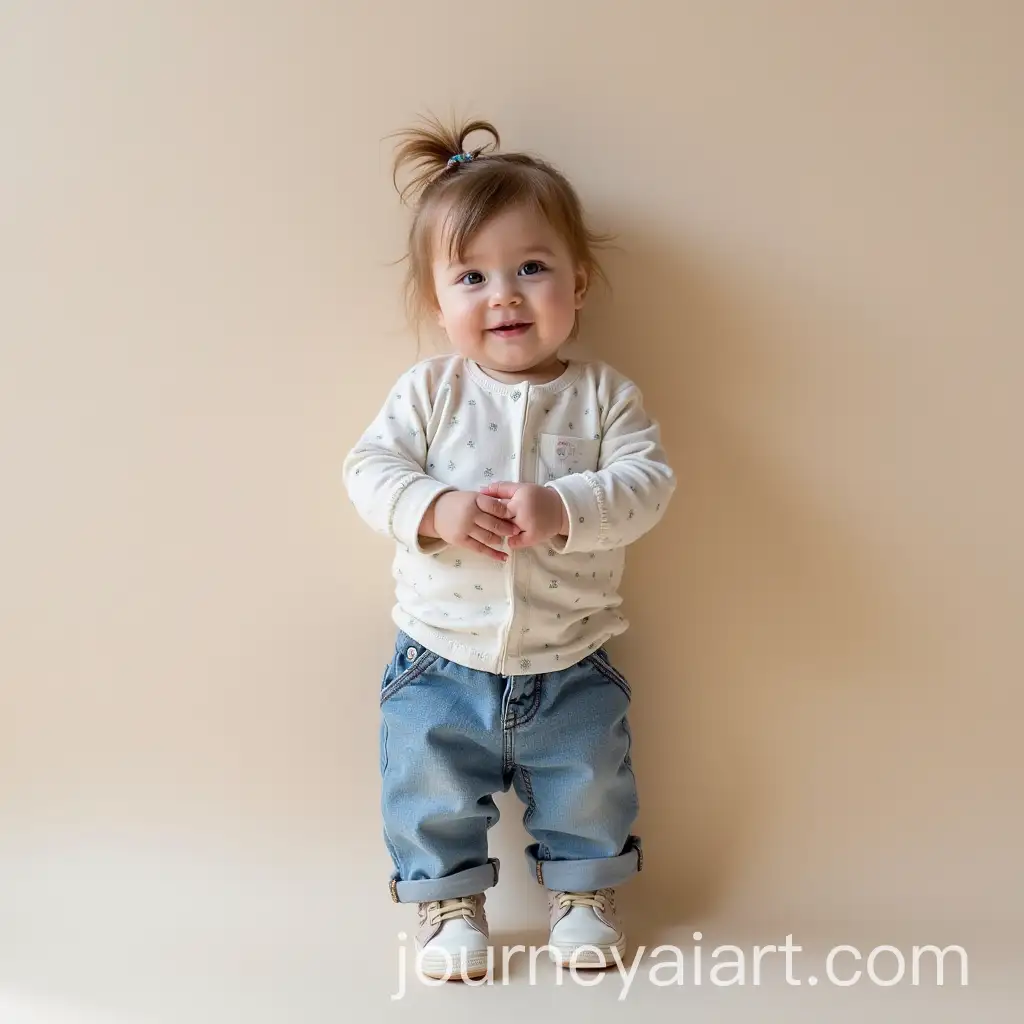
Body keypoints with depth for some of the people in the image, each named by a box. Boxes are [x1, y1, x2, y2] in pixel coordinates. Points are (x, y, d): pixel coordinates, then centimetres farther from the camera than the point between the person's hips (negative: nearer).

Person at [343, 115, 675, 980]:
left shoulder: (603, 394, -5)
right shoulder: (430, 391, -4)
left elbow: (648, 480, -15)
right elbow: (370, 468, -9)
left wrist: (563, 505, -32)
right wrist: (435, 510, -28)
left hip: (569, 666, 0)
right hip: (443, 660, 0)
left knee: (589, 787, 10)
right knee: (432, 789, 5)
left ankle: (584, 892, 35)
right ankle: (449, 900, 29)